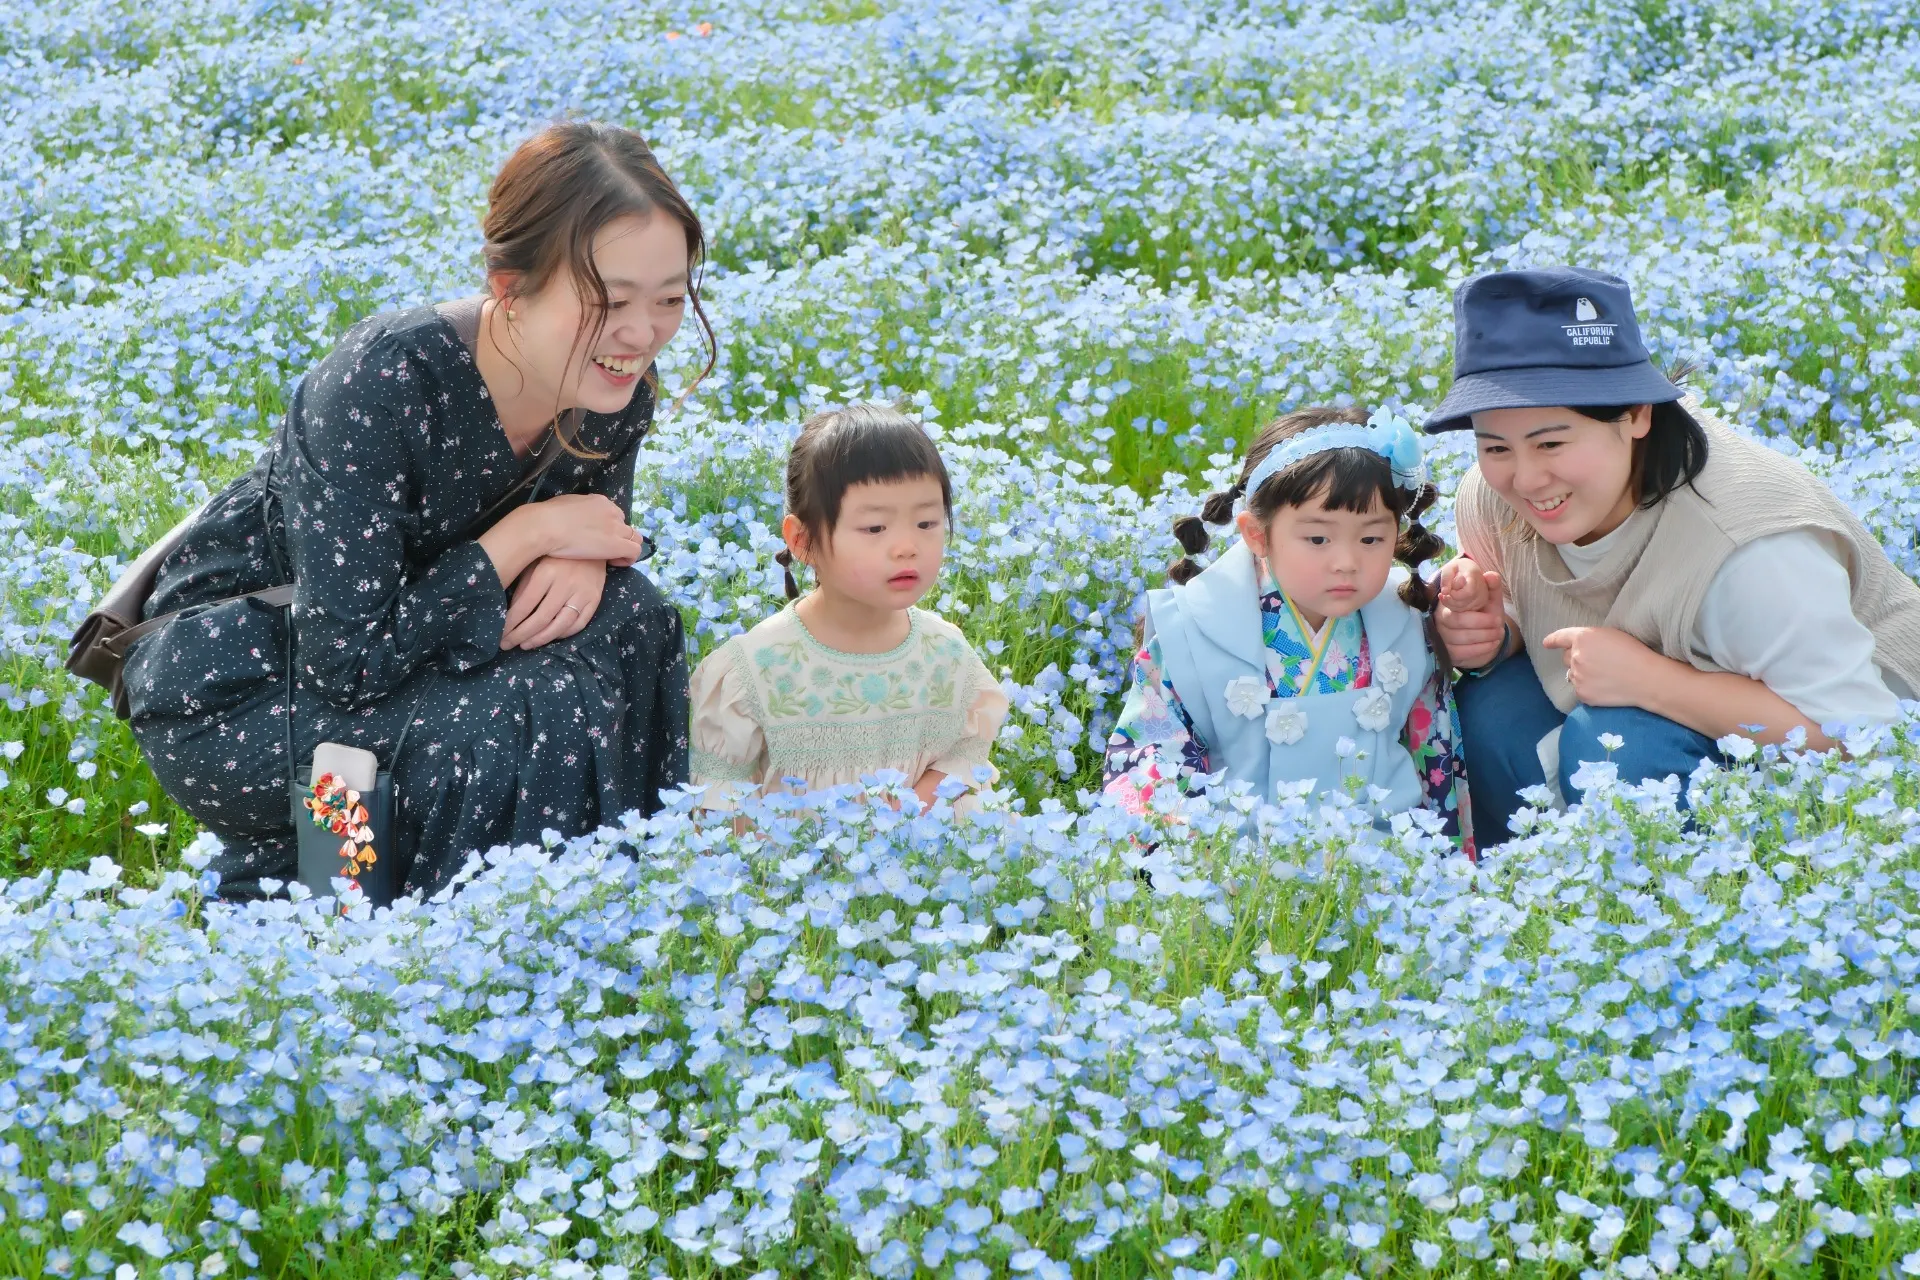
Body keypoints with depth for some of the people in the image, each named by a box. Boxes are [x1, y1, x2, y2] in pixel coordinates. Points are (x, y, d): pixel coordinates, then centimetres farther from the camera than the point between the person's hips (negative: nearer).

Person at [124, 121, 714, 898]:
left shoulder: (615, 392, -13)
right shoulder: (384, 384, -32)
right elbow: (347, 665, -31)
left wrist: (584, 561, -20)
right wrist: (532, 532, -26)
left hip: (397, 642, 7)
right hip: (227, 699, -7)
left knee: (624, 619, -15)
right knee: (527, 711, -27)